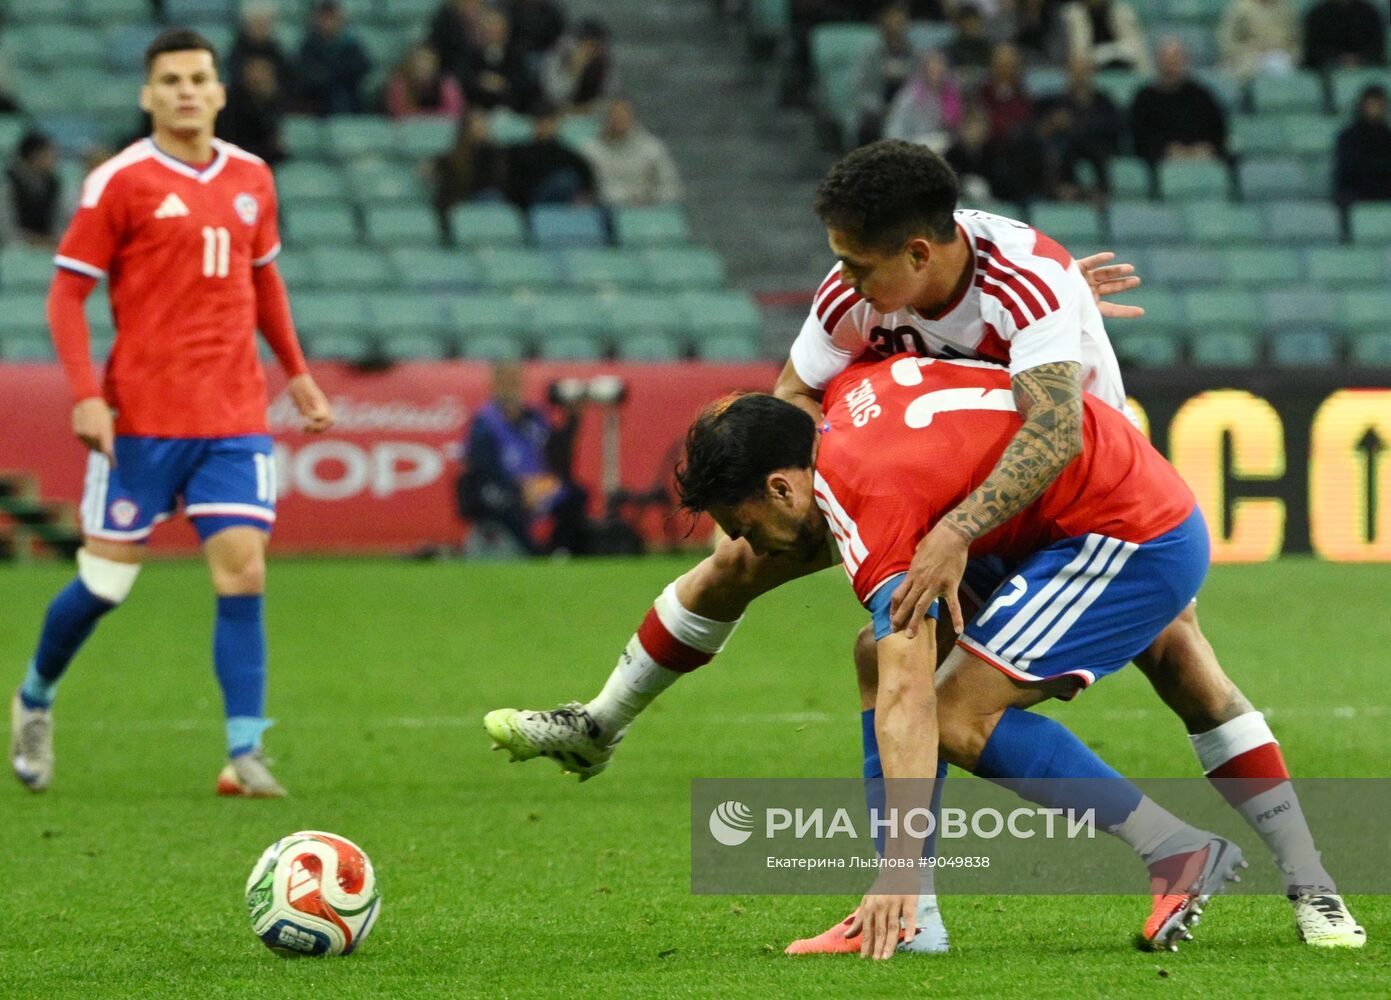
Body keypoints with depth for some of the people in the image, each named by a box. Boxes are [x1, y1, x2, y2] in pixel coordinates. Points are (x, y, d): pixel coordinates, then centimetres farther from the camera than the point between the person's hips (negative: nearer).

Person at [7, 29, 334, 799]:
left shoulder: (251, 179, 11)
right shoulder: (122, 181, -5)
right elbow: (66, 292, -4)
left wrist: (296, 373, 20)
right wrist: (84, 395, -14)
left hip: (236, 418, 4)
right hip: (142, 417, -4)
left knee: (243, 574, -8)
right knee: (107, 579, 2)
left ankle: (245, 754, -9)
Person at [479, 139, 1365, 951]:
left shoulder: (1026, 281, -40)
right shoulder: (854, 294, -23)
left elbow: (1054, 435, -54)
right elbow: (791, 401, -8)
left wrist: (957, 533, -64)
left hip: (1078, 474, -5)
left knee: (1173, 645, -22)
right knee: (744, 555, -2)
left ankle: (1308, 885, -16)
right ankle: (600, 727, 21)